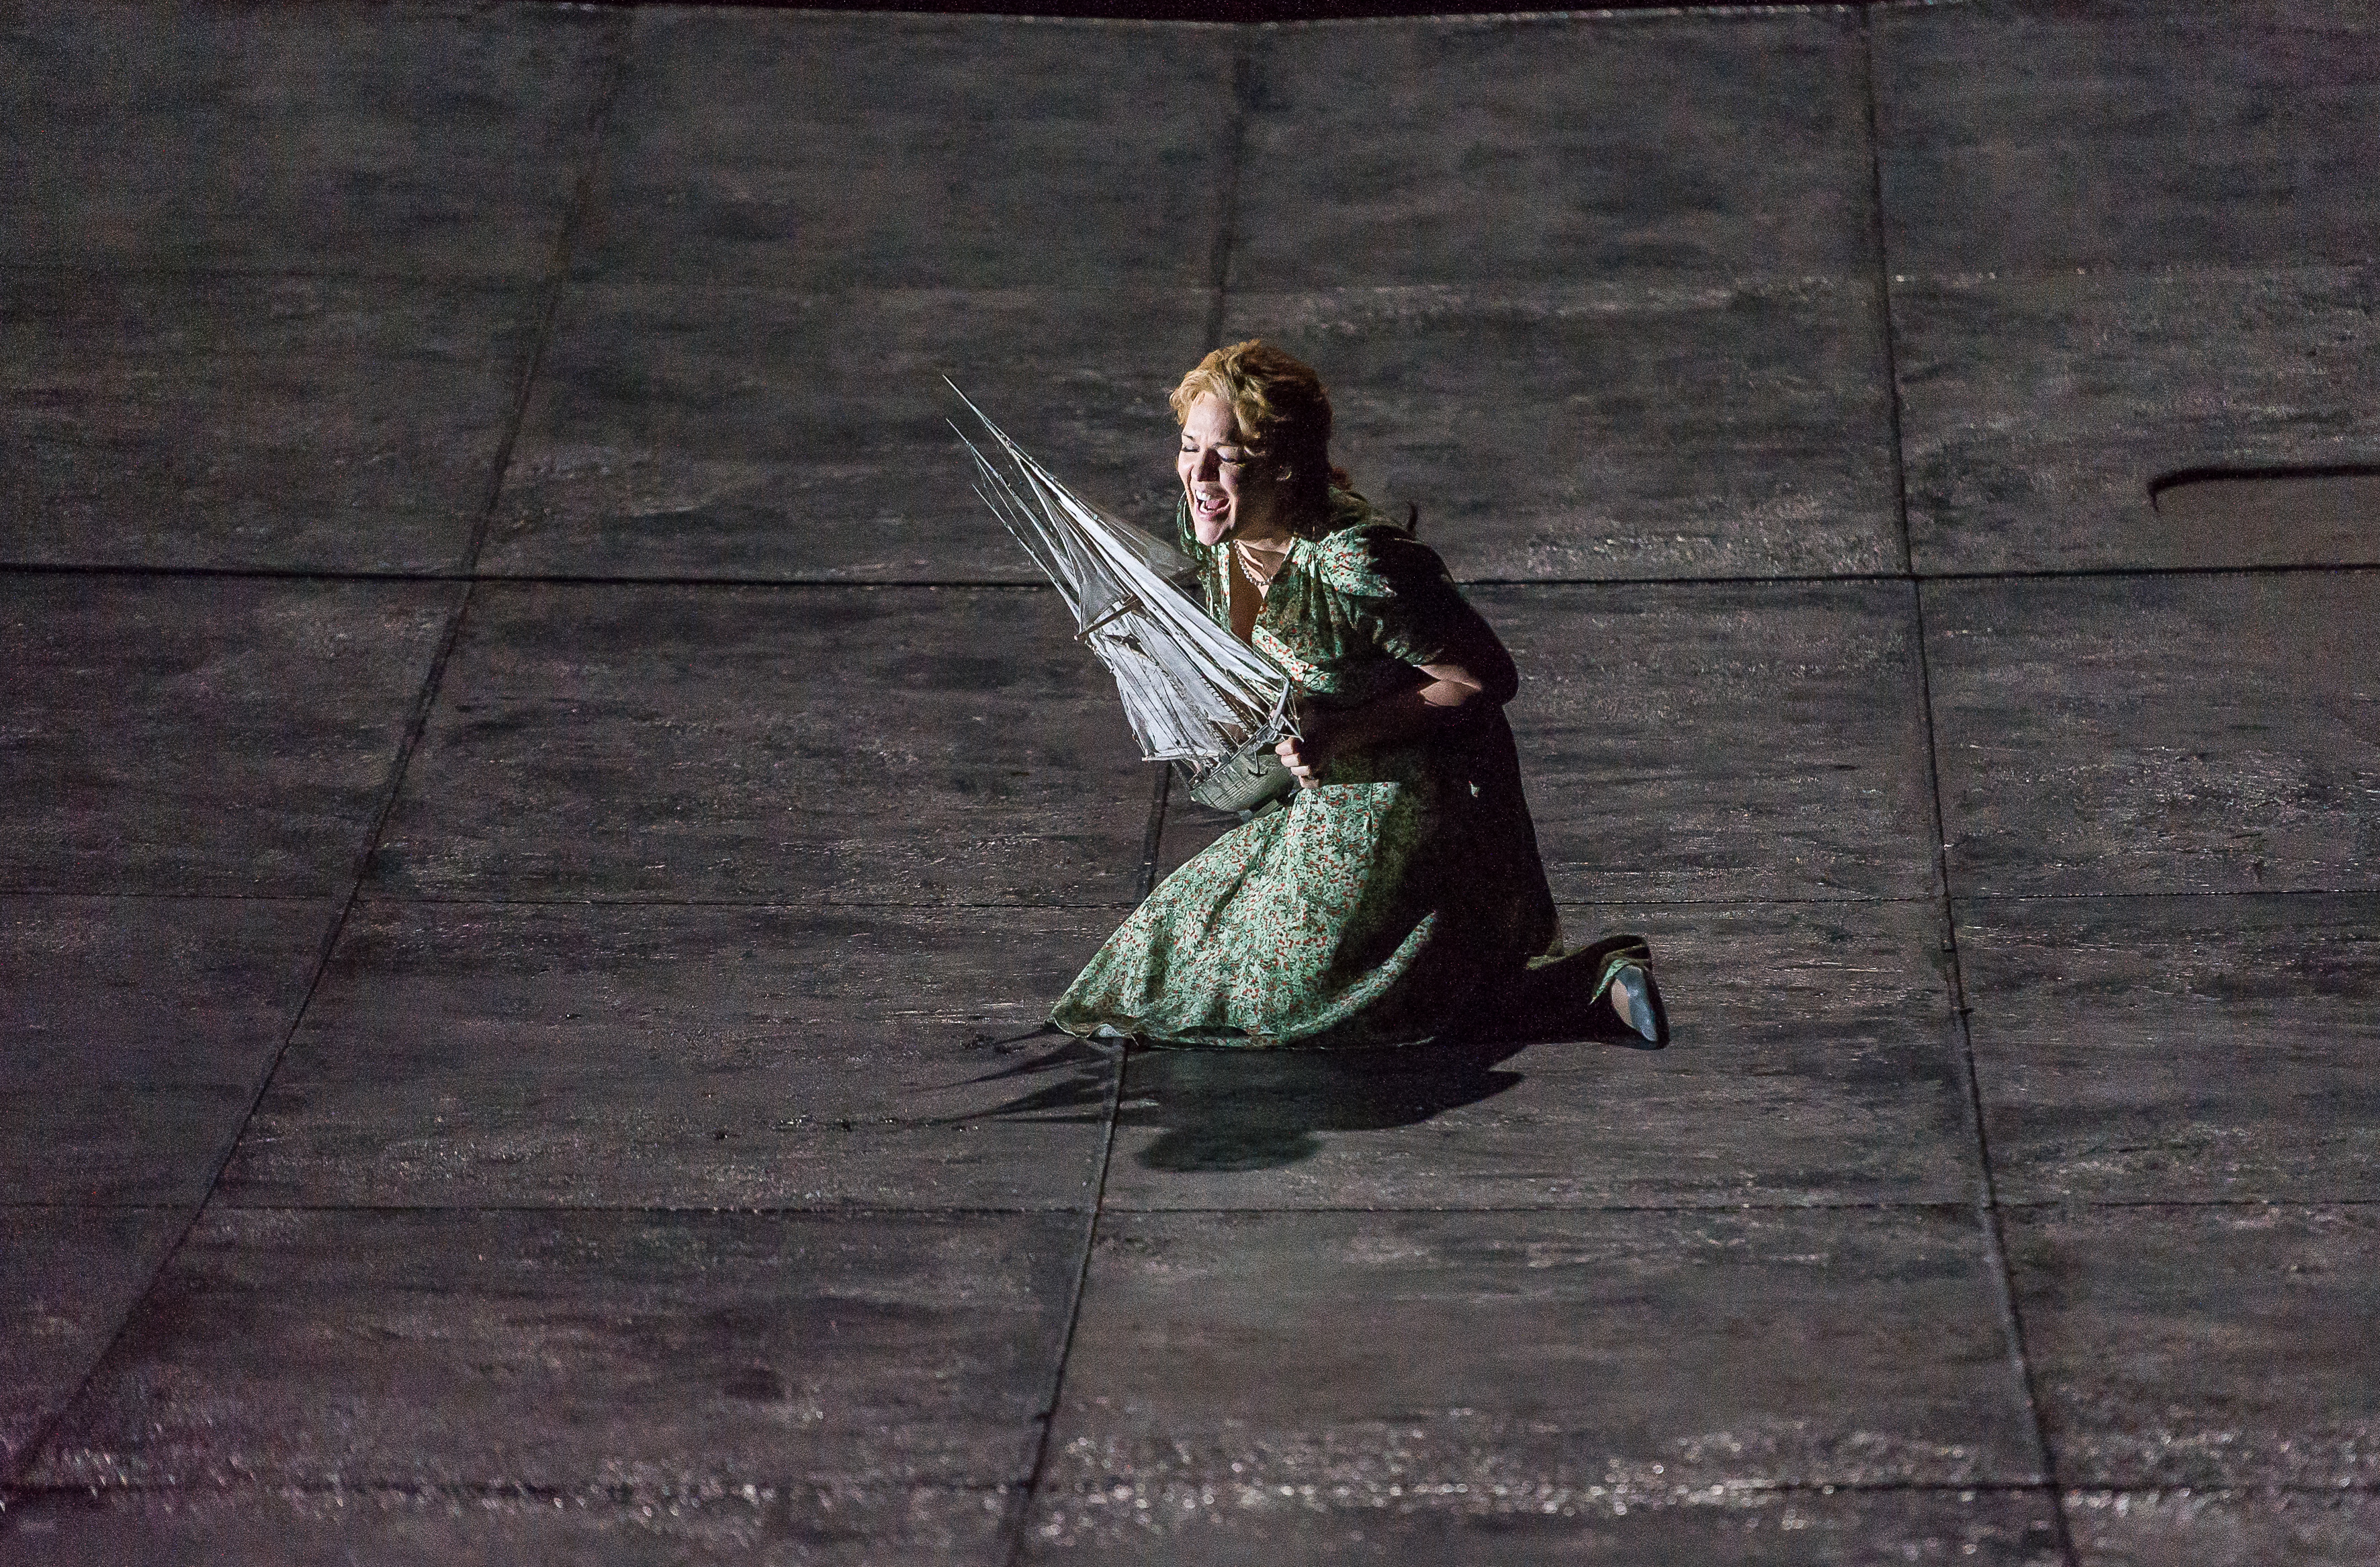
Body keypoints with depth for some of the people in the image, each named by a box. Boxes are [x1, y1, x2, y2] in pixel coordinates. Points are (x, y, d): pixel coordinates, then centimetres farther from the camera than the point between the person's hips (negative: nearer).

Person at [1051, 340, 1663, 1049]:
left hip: (1415, 799, -9)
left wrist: (1345, 732, -28)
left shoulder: (1358, 566, -35)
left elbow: (1488, 678, -25)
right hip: (1321, 793, 9)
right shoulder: (1204, 525, -10)